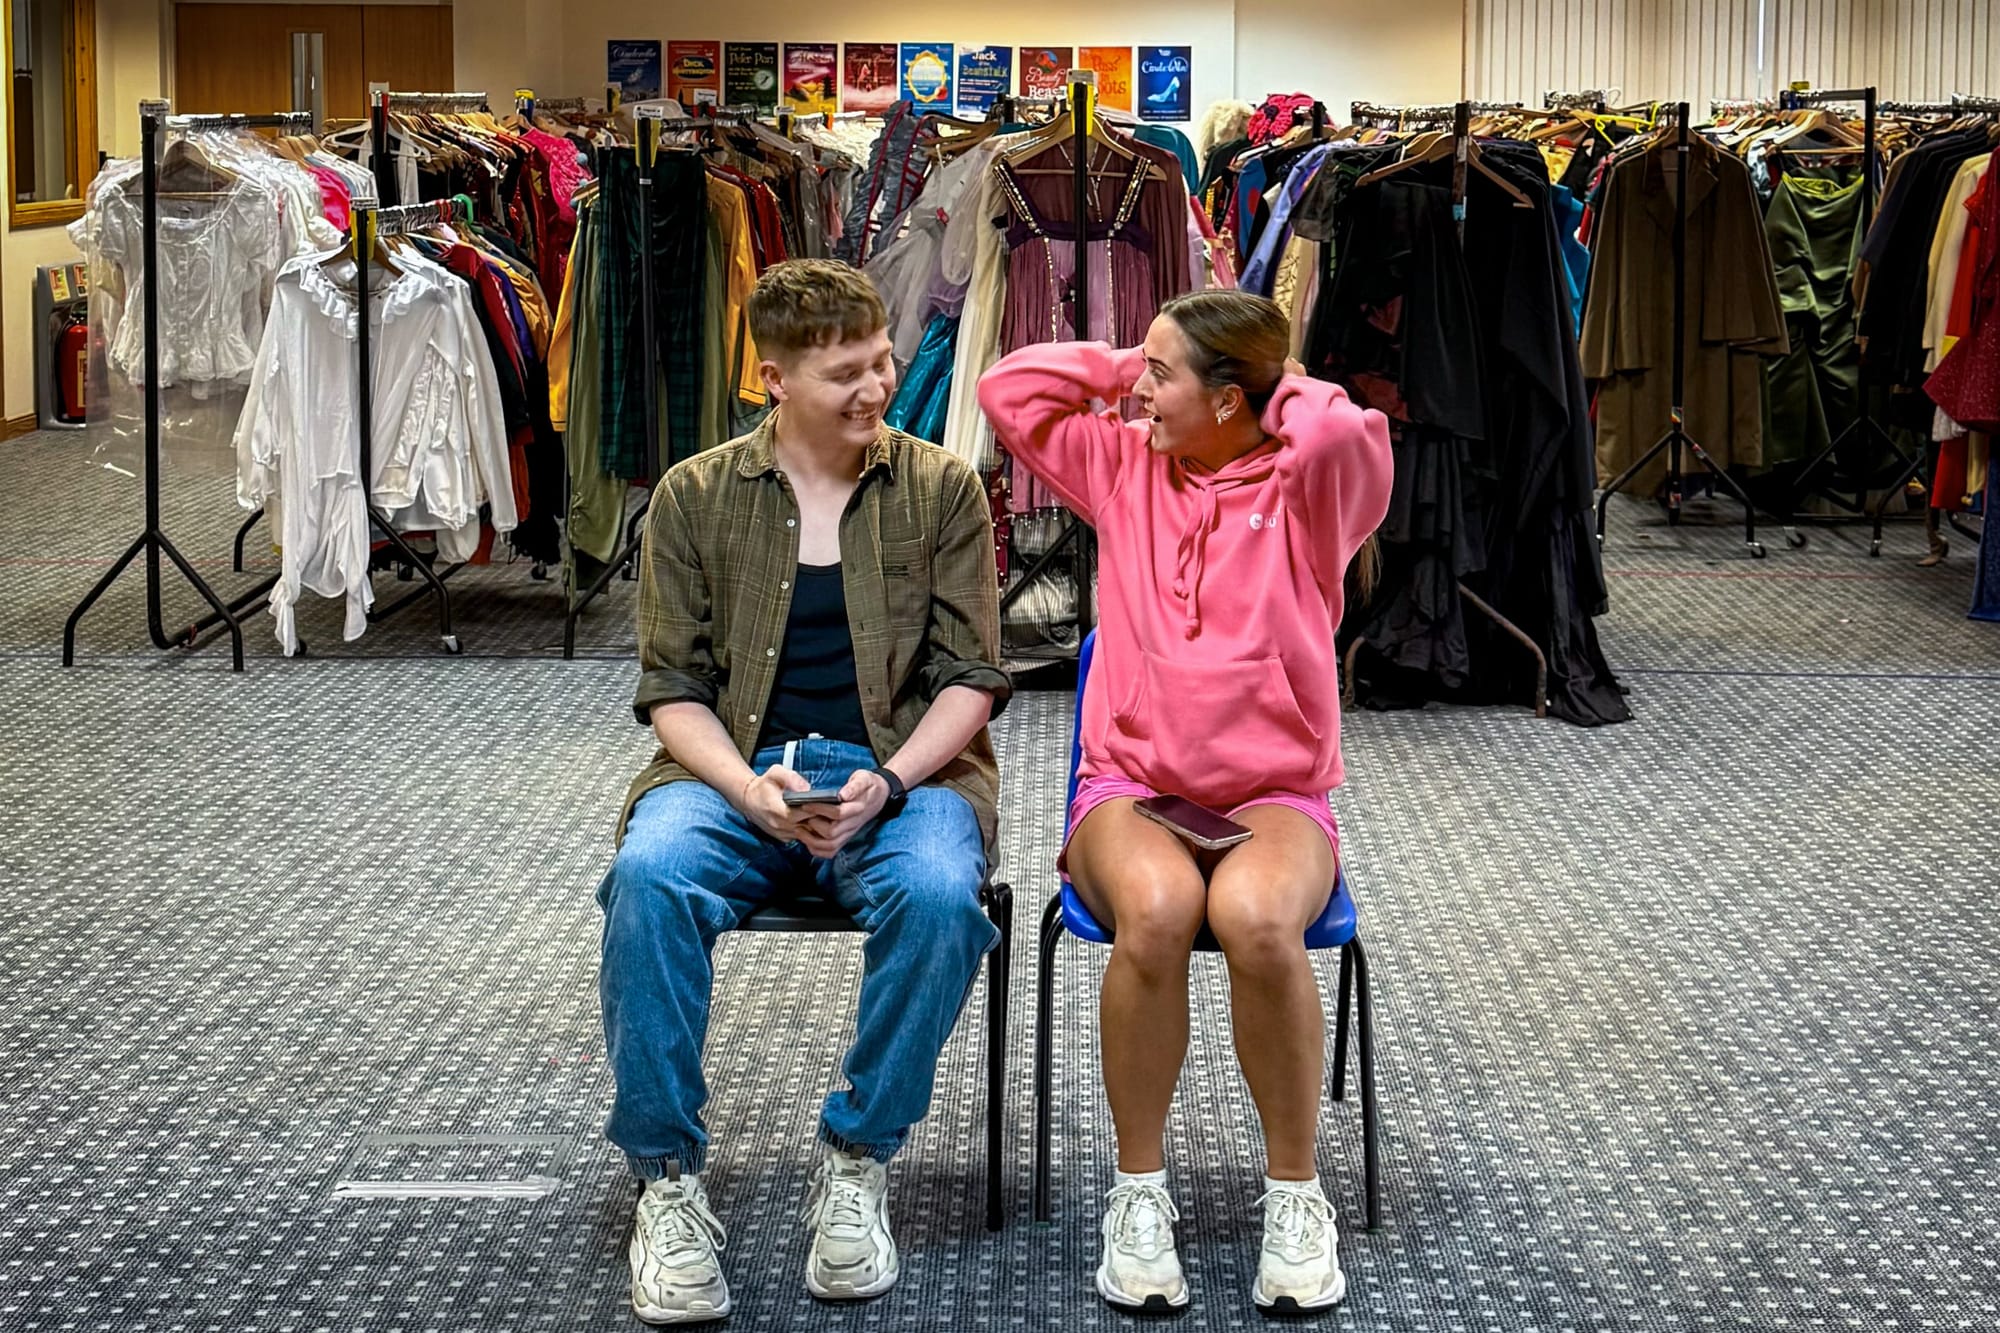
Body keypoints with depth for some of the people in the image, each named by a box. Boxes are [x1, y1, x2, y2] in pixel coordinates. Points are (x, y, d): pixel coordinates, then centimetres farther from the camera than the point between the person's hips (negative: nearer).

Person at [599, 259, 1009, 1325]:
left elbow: (970, 677, 4)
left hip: (902, 767, 0)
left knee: (937, 893, -35)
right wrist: (749, 788, -15)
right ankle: (668, 1178, -20)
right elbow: (672, 687, 5)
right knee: (649, 878, -33)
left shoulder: (941, 489, 7)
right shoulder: (693, 498, 8)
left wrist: (890, 781, -15)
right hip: (735, 769, 1)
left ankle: (857, 1163, -15)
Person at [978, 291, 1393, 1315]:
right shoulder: (1125, 467, 12)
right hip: (1130, 783, 2)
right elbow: (1007, 390, 10)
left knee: (1256, 916, -37)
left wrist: (1289, 390, -2)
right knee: (1155, 908, -36)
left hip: (1273, 795, -2)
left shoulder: (1306, 492, 0)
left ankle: (1294, 1192, -18)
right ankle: (1139, 1191, -19)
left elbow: (1349, 435, -22)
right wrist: (1119, 366, 9)